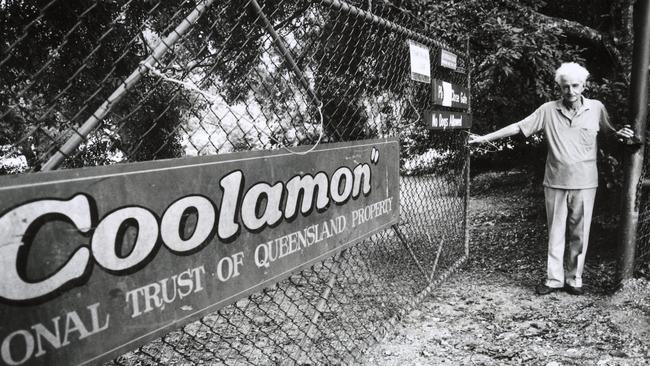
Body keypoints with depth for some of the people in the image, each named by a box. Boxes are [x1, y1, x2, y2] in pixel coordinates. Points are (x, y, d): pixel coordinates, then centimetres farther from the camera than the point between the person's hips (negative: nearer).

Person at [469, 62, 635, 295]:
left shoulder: (596, 108, 1)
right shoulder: (548, 110, -2)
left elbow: (610, 132, 14)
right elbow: (518, 127, -2)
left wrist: (622, 135, -9)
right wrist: (484, 138, -6)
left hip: (585, 183, 0)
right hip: (555, 182, 0)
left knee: (579, 234, 8)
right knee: (555, 233, 9)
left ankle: (574, 279, 23)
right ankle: (554, 279, 20)